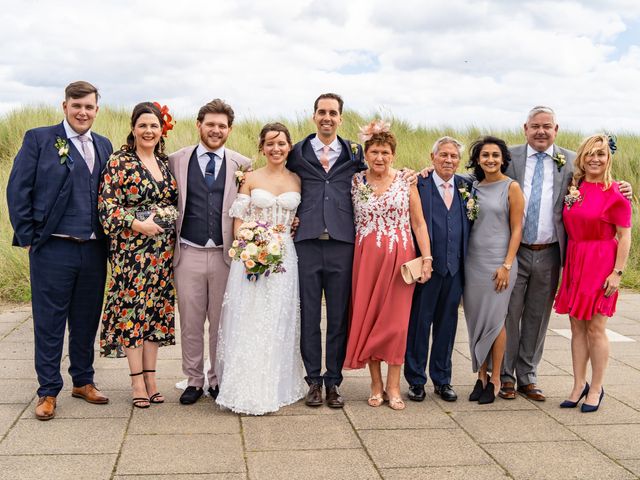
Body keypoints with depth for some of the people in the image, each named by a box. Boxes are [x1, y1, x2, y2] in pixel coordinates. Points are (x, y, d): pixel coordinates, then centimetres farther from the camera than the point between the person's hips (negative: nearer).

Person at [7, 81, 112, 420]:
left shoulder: (104, 146, 12)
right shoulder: (39, 139, -2)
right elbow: (18, 190, -4)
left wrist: (109, 239, 7)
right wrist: (27, 238, -7)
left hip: (94, 250, 4)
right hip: (53, 249, -4)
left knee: (87, 321, 13)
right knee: (49, 323, 4)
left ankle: (83, 382, 28)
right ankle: (48, 392, 15)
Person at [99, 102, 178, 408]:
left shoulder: (165, 163, 12)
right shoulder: (120, 162, -5)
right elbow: (107, 206, -11)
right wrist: (138, 224, -20)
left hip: (162, 250, 5)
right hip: (132, 248, -5)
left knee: (156, 311, 7)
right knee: (132, 310, -1)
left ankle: (150, 378, 16)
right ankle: (138, 382, 7)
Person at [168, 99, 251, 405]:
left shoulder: (242, 164, 4)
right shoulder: (177, 160, 5)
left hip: (226, 254, 0)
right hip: (189, 253, 0)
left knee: (221, 322, 9)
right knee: (190, 322, 8)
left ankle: (218, 380, 23)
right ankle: (194, 381, 22)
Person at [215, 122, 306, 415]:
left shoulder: (297, 181, 9)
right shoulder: (250, 179, 4)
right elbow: (238, 222, 2)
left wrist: (283, 238, -5)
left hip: (284, 257, 1)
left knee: (279, 322, 3)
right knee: (248, 321, -3)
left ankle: (274, 387, 13)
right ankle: (247, 389, 4)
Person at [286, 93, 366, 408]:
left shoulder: (354, 153, 11)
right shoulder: (298, 152, 11)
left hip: (342, 243, 0)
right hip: (307, 242, 0)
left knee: (339, 316, 5)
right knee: (308, 314, 5)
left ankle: (333, 381, 16)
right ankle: (313, 379, 16)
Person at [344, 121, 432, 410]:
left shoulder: (406, 181, 2)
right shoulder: (355, 182, 4)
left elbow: (418, 223, 2)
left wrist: (426, 258, -5)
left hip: (400, 258, -1)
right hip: (366, 258, 1)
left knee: (396, 320, 1)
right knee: (367, 319, 4)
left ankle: (393, 386, 11)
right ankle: (376, 384, 17)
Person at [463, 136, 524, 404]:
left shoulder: (511, 187, -3)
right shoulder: (473, 187, 10)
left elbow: (516, 230, -5)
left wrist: (507, 265, -12)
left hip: (498, 261, -4)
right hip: (472, 260, 4)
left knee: (494, 320, -2)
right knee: (475, 319, 6)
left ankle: (495, 380, 9)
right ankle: (481, 376, 16)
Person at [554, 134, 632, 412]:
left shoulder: (615, 194, -9)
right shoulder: (573, 189, 7)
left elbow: (624, 237, -9)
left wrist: (617, 272, -15)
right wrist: (567, 262, 6)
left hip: (600, 264, -5)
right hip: (574, 262, 6)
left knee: (595, 327, 0)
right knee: (577, 326, 9)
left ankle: (596, 389, 13)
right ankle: (579, 385, 19)